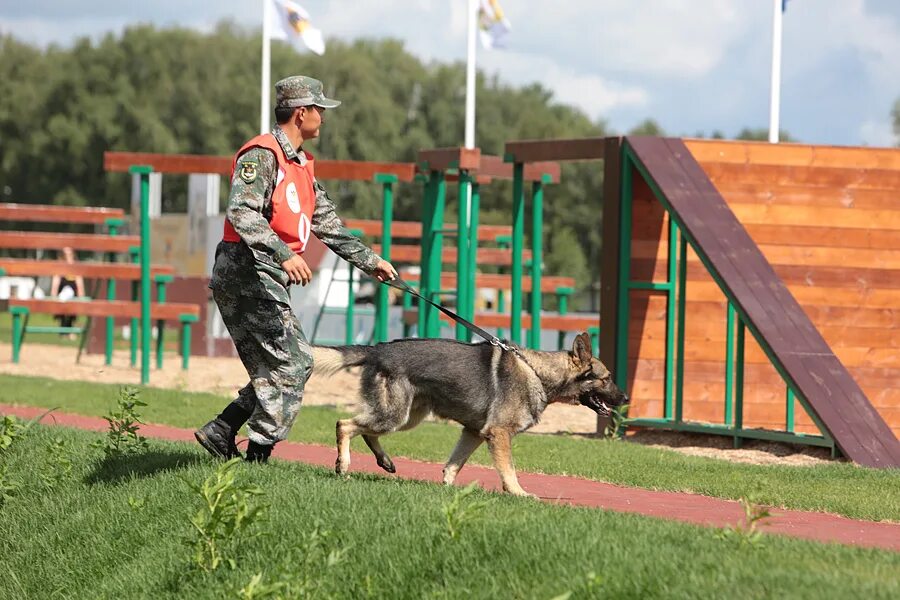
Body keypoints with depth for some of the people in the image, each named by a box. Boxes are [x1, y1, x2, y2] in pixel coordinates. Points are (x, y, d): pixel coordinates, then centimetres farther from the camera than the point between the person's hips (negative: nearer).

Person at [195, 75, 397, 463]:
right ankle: (258, 454, -10)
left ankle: (221, 432, 10)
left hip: (268, 281, 10)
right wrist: (284, 254, -35)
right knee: (294, 362, -12)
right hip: (246, 275, -10)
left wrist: (369, 261, 24)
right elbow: (242, 212, -25)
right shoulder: (262, 155, -11)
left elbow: (327, 224, 27)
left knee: (277, 370, 7)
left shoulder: (301, 165, 20)